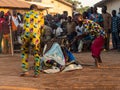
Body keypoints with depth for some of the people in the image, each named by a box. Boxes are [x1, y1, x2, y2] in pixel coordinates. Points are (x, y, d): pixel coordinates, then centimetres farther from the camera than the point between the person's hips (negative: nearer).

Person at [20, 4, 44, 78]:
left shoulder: (26, 14, 20)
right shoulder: (40, 14, 14)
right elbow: (42, 26, 13)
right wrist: (40, 34, 26)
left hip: (26, 34, 2)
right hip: (35, 35, -2)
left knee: (24, 52, 16)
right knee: (36, 53, 7)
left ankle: (25, 70, 9)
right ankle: (36, 72, 7)